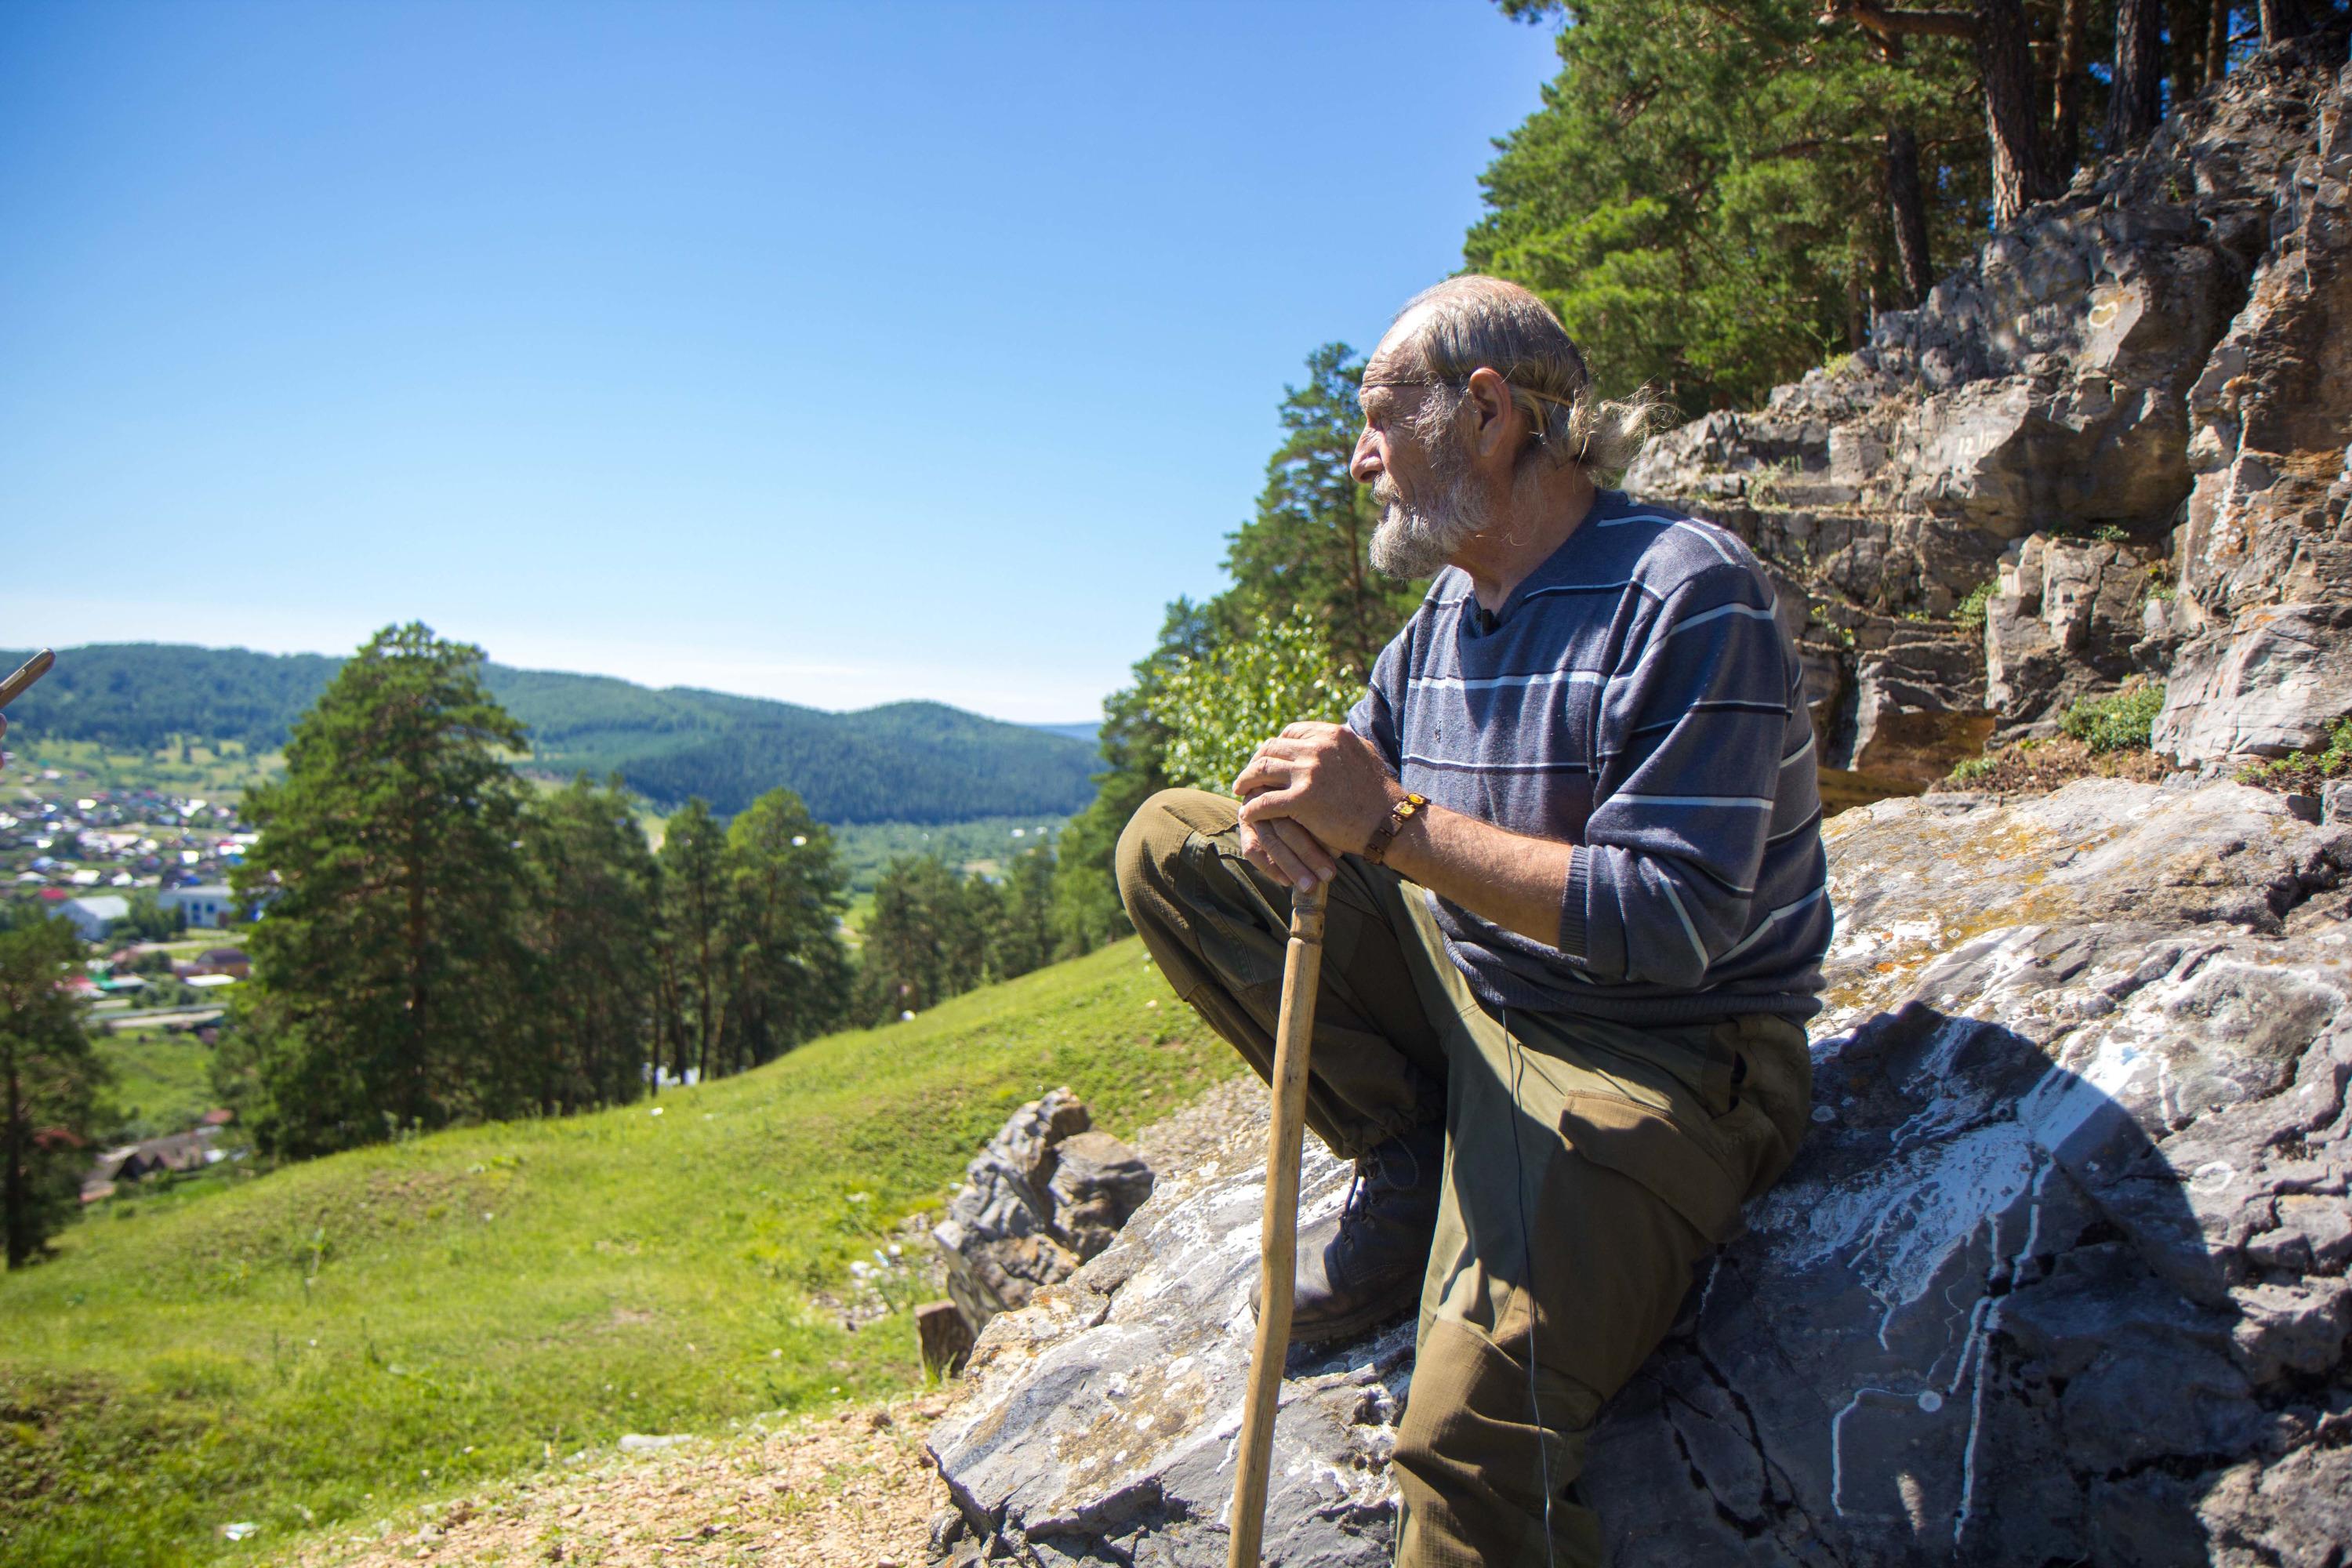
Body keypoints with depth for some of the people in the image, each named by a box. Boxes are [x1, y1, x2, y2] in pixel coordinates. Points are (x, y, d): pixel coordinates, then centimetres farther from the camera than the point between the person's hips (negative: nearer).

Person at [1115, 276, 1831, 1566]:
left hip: (1651, 1057, -8)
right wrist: (1293, 809, -14)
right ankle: (1409, 1168, -1)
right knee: (1170, 843, 0)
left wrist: (1390, 821, -27)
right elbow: (1368, 801, 12)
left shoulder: (1686, 595, -18)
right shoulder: (1446, 613, 7)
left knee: (1468, 1437, -29)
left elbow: (1672, 923, -25)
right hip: (1464, 984, 8)